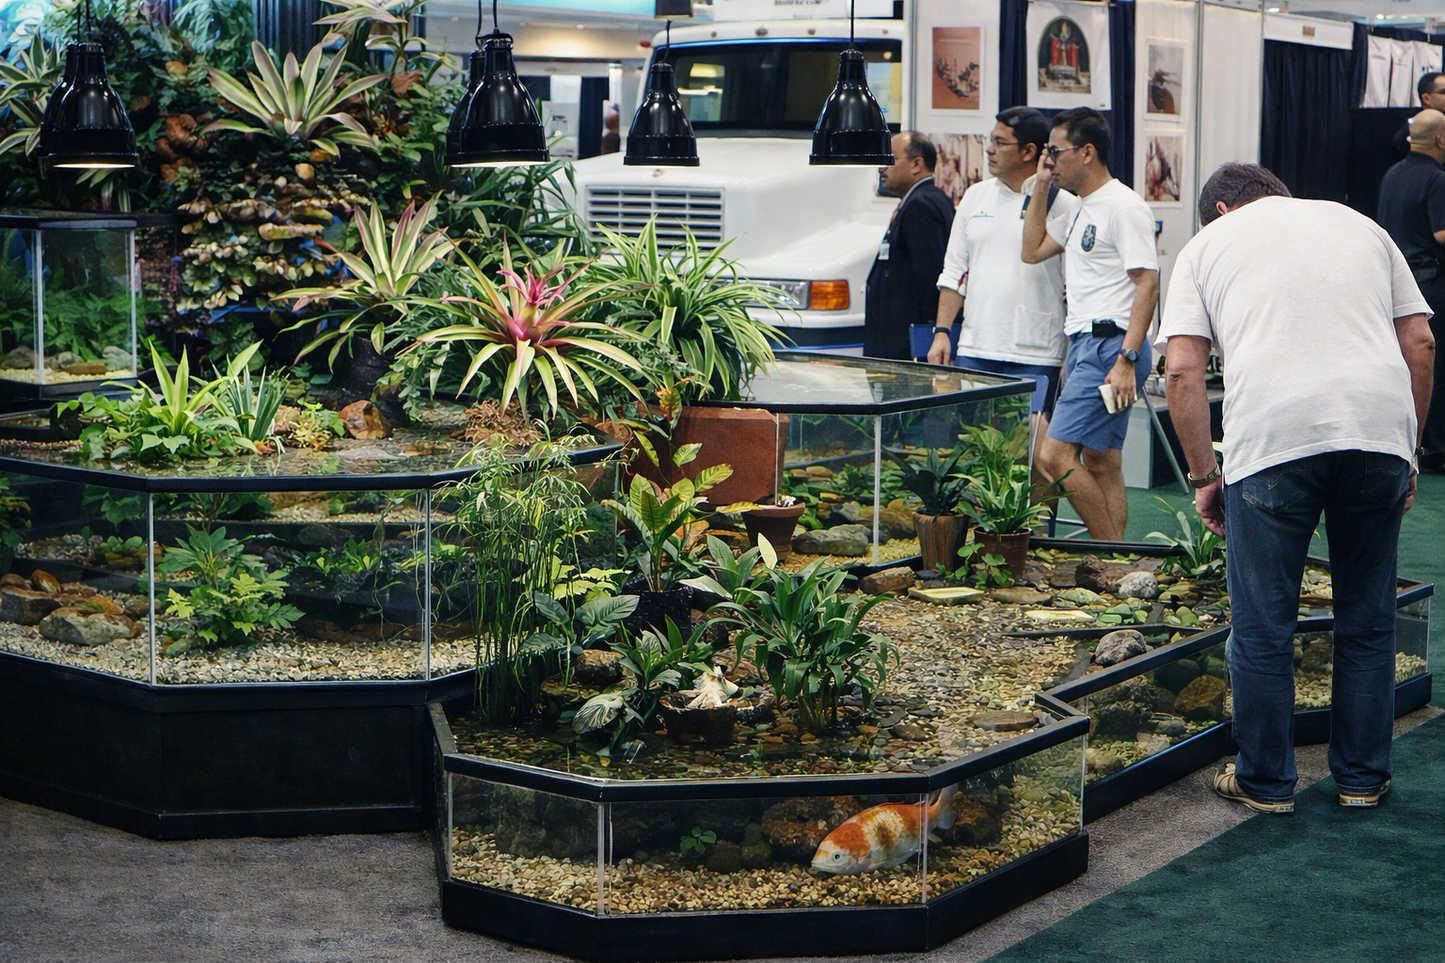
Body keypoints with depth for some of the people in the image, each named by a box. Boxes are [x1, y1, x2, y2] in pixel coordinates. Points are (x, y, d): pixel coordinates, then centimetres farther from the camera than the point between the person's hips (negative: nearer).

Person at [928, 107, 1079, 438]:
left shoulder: (1064, 205, -4)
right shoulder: (976, 196, 12)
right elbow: (954, 272, 16)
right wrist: (942, 331, 6)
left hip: (1036, 357, -5)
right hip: (974, 350, 5)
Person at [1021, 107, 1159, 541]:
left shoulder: (1124, 207, -12)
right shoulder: (1081, 210, 19)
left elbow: (1148, 285, -18)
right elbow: (1032, 251, 25)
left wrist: (1127, 360, -24)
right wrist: (1040, 188, 17)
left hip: (1110, 348, -10)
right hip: (1082, 346, 10)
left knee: (1054, 455, -15)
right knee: (1101, 464, 10)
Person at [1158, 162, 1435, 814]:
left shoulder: (1207, 244, 18)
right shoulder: (1359, 225, 26)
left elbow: (1182, 371, 6)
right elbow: (1420, 343, 18)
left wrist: (1203, 477, 11)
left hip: (1270, 436, -3)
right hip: (1379, 430, 3)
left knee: (1262, 629, 10)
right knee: (1368, 619, 16)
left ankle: (1265, 781, 21)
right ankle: (1362, 778, 26)